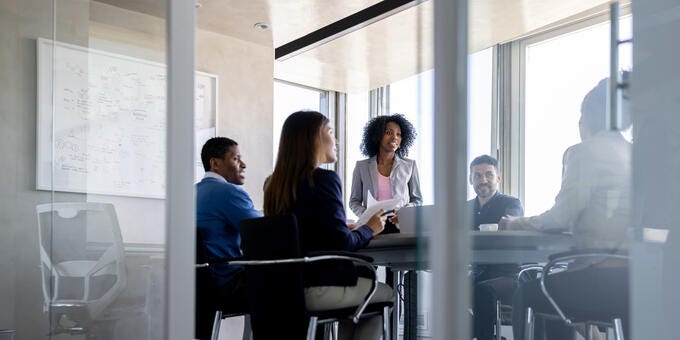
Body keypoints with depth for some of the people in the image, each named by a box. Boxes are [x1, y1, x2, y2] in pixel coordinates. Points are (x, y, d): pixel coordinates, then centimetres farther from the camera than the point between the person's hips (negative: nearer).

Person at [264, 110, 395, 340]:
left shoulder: (275, 183, 8)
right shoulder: (324, 179, -14)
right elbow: (343, 244, -16)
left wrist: (347, 231, 19)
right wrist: (369, 229, 3)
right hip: (318, 290, -8)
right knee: (388, 295, 17)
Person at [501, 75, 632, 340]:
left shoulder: (585, 152, -8)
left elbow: (561, 218, -11)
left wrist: (513, 224, 5)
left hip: (605, 279, -8)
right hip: (637, 276, 8)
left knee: (525, 297, 14)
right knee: (550, 290, 30)